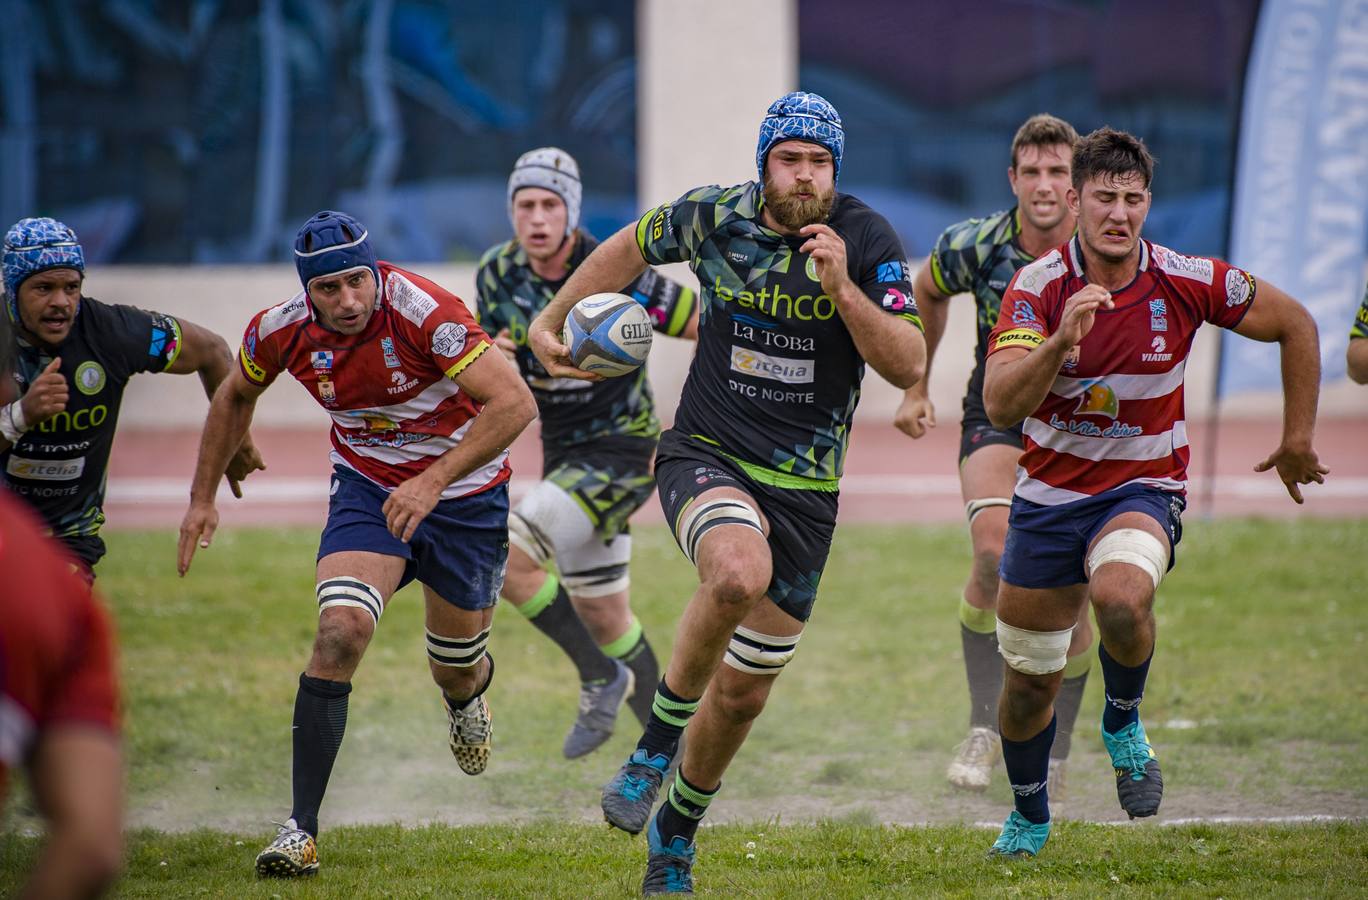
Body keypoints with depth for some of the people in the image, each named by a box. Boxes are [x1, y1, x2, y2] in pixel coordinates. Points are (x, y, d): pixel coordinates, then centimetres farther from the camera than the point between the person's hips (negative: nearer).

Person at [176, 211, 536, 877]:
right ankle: (302, 831, -21)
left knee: (456, 672, 13)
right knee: (341, 630, -23)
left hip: (464, 491, -2)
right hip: (366, 489, 2)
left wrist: (434, 481, -41)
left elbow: (515, 403, -35)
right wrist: (202, 497, 9)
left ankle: (468, 692, 56)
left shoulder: (422, 311, -31)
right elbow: (235, 396, 7)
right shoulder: (282, 331, -16)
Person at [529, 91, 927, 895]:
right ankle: (657, 741, -14)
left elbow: (908, 365, -14)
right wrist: (552, 321, 17)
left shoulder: (867, 239, -8)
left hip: (805, 488, 1)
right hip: (706, 457, -1)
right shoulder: (715, 217, -5)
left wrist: (841, 286, -25)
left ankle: (676, 834, 34)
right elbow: (634, 247, 17)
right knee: (739, 574, -36)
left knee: (744, 693, 8)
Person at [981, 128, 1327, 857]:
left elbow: (1295, 324, 2)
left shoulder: (1186, 282, -13)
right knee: (1028, 685, 10)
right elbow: (1001, 405, -27)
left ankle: (1124, 720, -4)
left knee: (1121, 599, -36)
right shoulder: (1036, 287, -15)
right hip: (1048, 491, 1)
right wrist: (1063, 339, -43)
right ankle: (1029, 814, 40)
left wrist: (1298, 440, 6)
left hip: (1143, 489, -1)